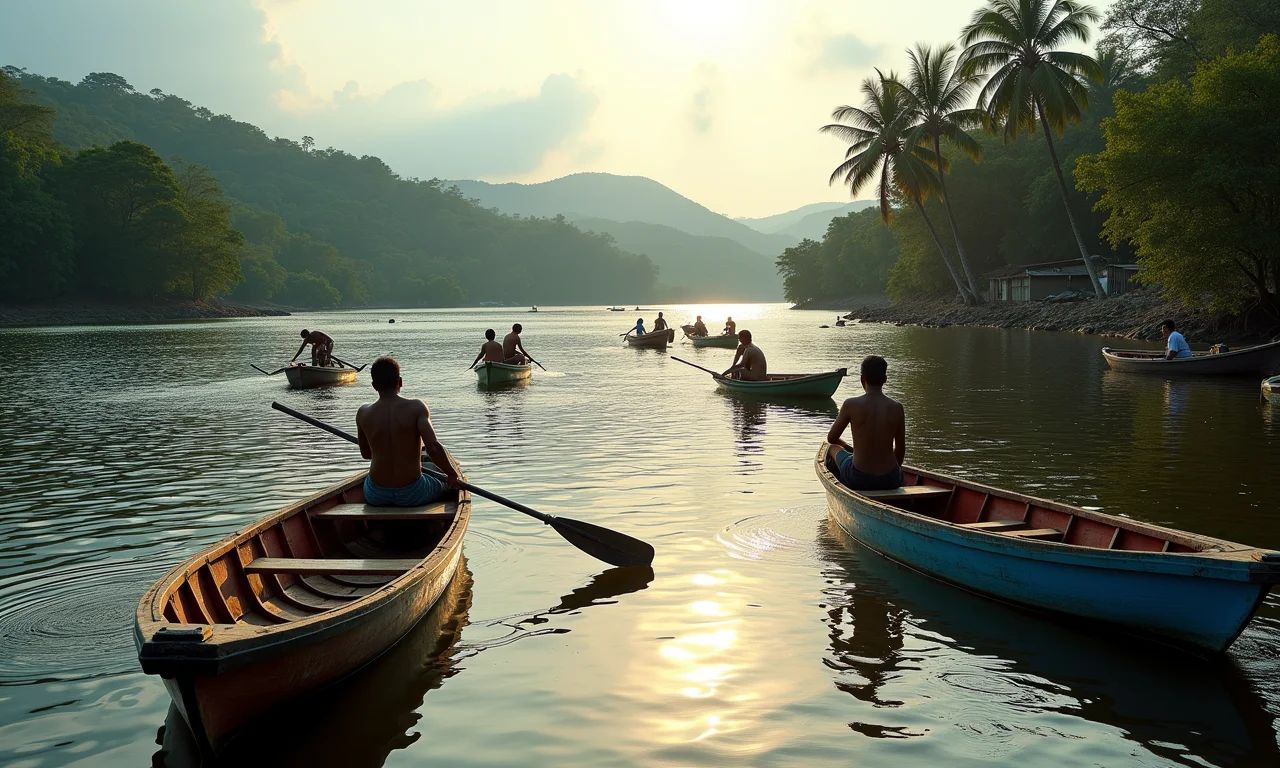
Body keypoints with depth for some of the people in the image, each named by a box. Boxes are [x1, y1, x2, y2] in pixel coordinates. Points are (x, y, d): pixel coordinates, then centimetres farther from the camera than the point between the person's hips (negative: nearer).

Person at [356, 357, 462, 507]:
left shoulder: (363, 413, -3)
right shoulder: (416, 408, -12)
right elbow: (434, 448, -23)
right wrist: (454, 475, -8)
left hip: (376, 497, 2)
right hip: (412, 494, -2)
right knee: (447, 485, 30)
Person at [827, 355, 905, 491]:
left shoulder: (851, 405, -10)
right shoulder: (896, 407, -5)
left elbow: (831, 439, 4)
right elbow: (900, 449, 5)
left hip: (858, 481, -2)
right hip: (890, 481, 2)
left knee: (836, 450, 30)